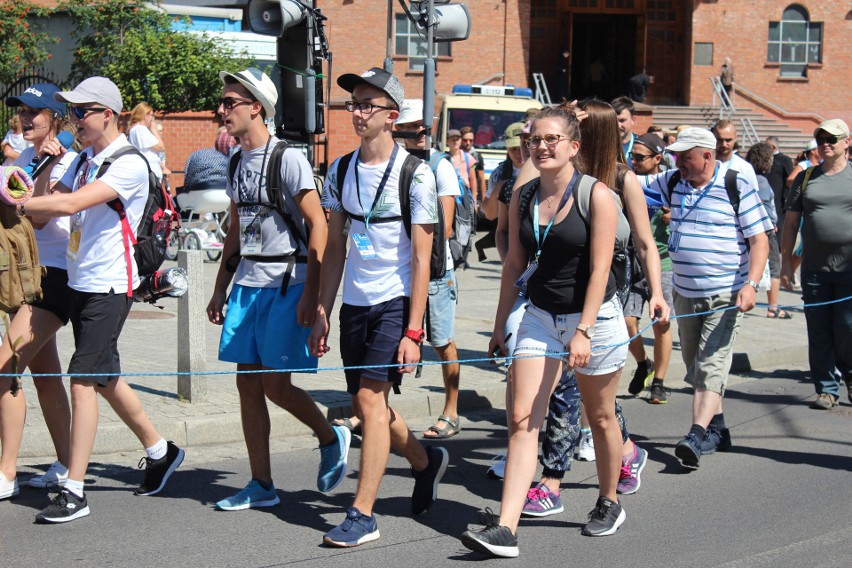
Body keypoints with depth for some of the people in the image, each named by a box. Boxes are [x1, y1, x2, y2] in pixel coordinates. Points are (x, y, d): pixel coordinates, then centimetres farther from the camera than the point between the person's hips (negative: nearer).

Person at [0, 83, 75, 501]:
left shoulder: (68, 162, -11)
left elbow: (37, 216, -19)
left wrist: (47, 166, -23)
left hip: (54, 275, -9)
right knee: (44, 371, 13)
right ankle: (65, 465, 22)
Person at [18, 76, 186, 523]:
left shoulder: (129, 164, -15)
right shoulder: (83, 161, 14)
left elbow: (70, 204, -25)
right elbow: (48, 209, 9)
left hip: (109, 287, -9)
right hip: (80, 282, 9)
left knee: (83, 380, -12)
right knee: (104, 378, 17)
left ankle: (74, 492, -9)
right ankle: (159, 451, 35)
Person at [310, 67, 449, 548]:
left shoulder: (415, 174, -9)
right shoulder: (341, 170, 7)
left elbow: (421, 260, -10)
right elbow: (335, 250, 12)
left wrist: (413, 331, -15)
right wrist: (322, 316, 7)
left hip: (396, 303, -6)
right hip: (354, 303, 6)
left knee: (371, 400, -13)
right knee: (368, 405, 12)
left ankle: (363, 513, -5)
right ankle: (426, 460, 39)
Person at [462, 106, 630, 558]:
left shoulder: (596, 195, -11)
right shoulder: (522, 198, 3)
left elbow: (599, 270, -16)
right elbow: (514, 265, 10)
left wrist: (583, 331, -23)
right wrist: (500, 324, 11)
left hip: (594, 317, -3)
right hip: (540, 317, 4)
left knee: (600, 417, 14)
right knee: (522, 419, -8)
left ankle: (609, 503, 37)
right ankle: (504, 529, -12)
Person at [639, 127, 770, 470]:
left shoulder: (737, 188, -8)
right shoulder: (673, 183, 6)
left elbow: (759, 240, -10)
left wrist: (751, 285, -21)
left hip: (725, 296, -6)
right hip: (684, 292, 6)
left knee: (711, 367, -13)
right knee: (696, 367, 12)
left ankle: (696, 437, -20)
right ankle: (717, 429, 25)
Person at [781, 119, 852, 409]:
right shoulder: (806, 178, 11)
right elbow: (790, 223, 11)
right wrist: (786, 263, 6)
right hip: (814, 268, 2)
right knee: (819, 332, 4)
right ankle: (826, 388, 14)